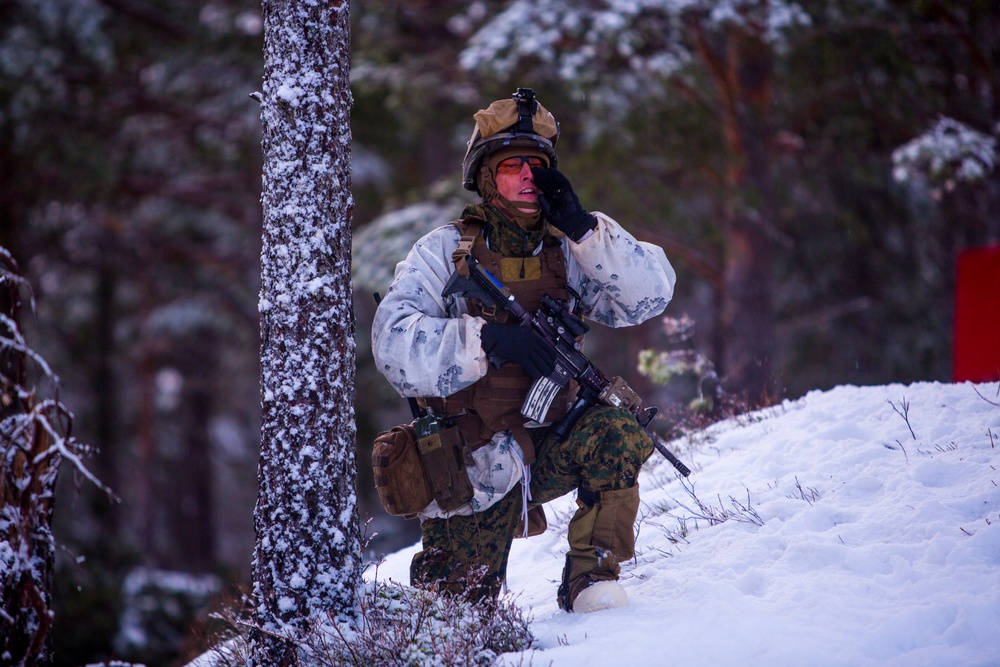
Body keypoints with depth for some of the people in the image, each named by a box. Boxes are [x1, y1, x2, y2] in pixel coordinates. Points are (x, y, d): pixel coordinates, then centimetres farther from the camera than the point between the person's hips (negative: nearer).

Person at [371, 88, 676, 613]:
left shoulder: (566, 249, 6)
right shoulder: (445, 251, -3)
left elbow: (650, 294, -7)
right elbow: (394, 341, -17)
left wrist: (582, 227, -17)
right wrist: (487, 339, -30)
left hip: (550, 440, 2)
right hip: (475, 461, -2)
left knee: (616, 435, -31)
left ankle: (591, 578, -12)